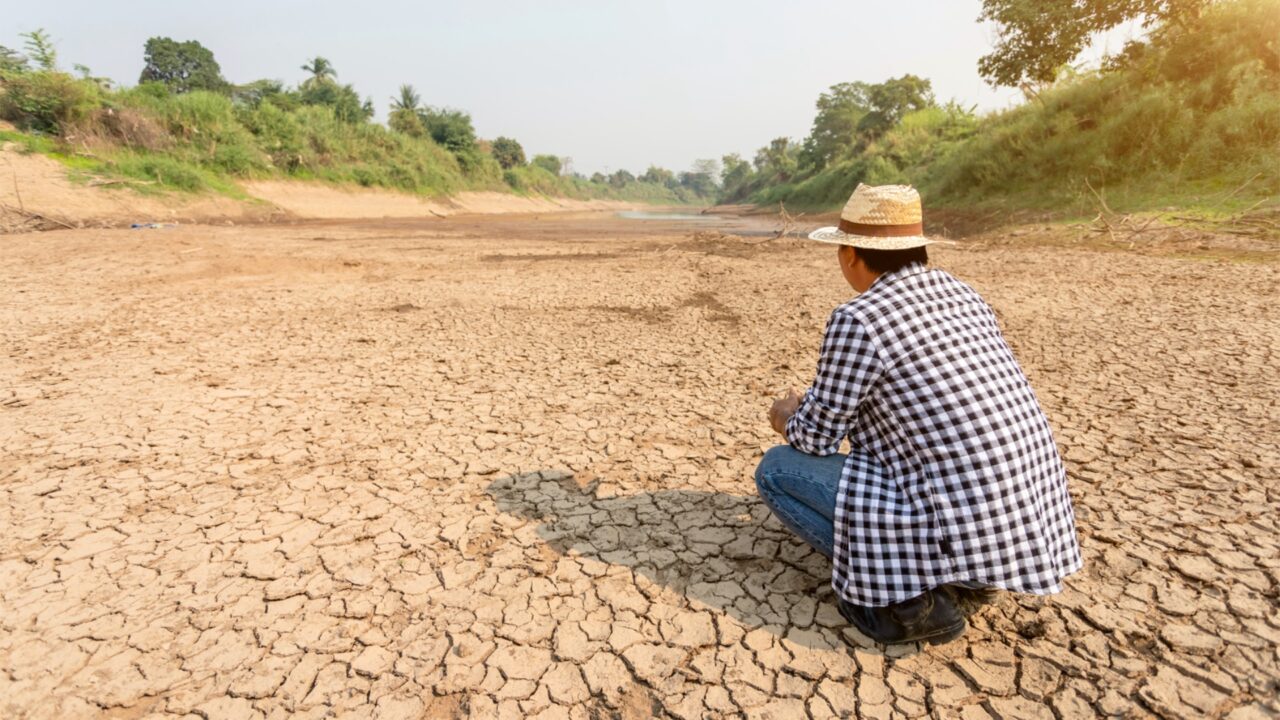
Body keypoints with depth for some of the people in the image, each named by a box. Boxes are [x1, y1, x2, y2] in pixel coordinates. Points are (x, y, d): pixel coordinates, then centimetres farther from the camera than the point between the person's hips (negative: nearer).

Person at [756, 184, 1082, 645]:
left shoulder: (856, 320, -15)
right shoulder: (964, 296, 9)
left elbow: (816, 437, -6)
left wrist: (788, 417, 17)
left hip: (964, 531, -8)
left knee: (776, 469, 1)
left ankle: (912, 595, -3)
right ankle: (961, 575, 19)